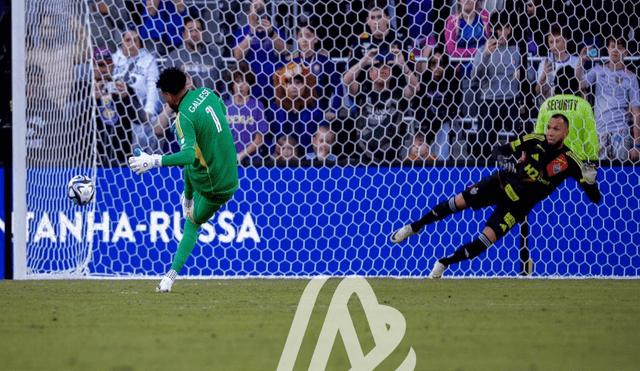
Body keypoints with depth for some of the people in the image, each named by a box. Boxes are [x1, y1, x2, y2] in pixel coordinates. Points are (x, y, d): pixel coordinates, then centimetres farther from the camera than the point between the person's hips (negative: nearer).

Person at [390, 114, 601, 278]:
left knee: (488, 238, -15)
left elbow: (595, 199, -14)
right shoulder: (534, 141, -8)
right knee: (459, 202, -11)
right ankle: (415, 227, 10)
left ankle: (444, 263, 1)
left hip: (518, 204, -2)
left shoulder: (569, 162, -15)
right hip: (502, 183, 2)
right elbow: (499, 150, 0)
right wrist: (504, 160, -24)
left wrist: (590, 182, -38)